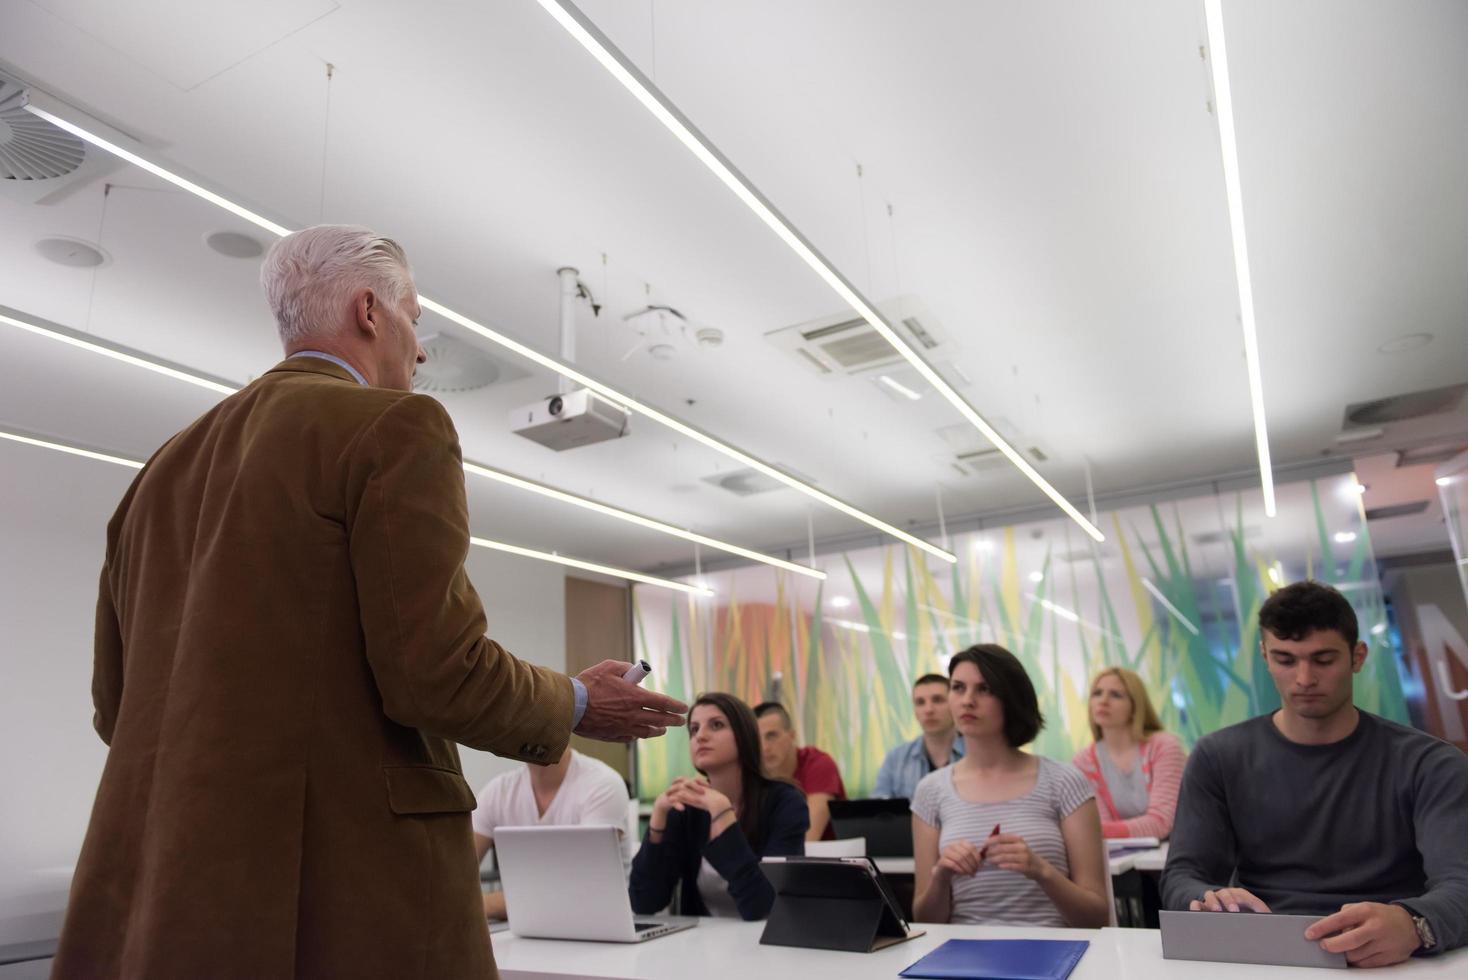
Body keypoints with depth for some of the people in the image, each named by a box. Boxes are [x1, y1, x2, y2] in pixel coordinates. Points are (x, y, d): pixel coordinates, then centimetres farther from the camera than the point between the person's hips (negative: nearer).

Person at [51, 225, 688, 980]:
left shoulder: (165, 467, 12)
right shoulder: (395, 429, -10)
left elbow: (118, 705, 15)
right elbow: (438, 672, -18)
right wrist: (575, 706, 0)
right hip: (345, 894, -7)